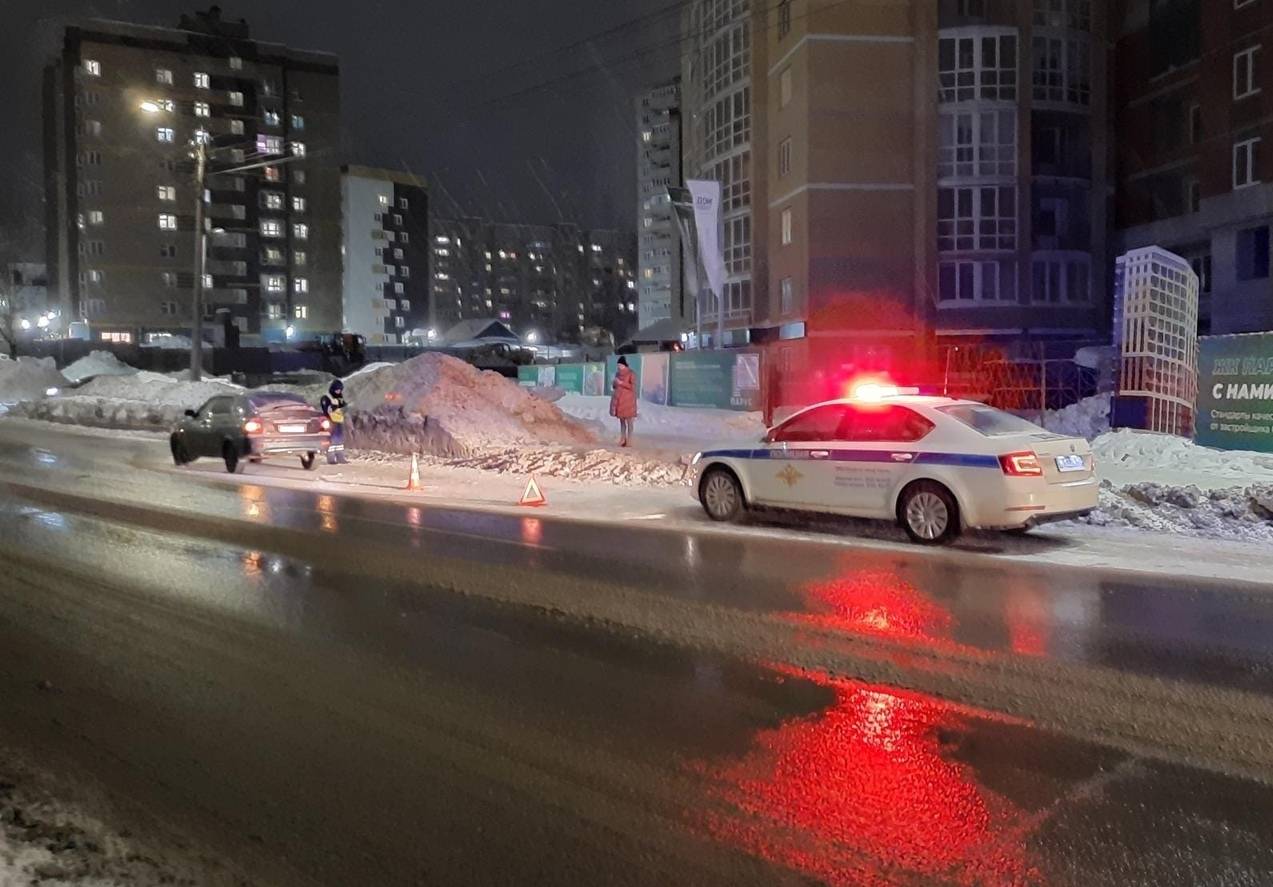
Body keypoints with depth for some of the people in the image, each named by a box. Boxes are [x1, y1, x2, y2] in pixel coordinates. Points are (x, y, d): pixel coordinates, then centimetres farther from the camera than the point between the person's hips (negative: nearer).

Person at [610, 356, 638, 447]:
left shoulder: (631, 374, -6)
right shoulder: (618, 374, 12)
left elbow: (633, 387, -13)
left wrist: (621, 383, -16)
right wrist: (615, 383, -4)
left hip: (628, 399, -6)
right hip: (619, 399, 6)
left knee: (629, 421, -5)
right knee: (621, 420, 7)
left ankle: (629, 440, -3)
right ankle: (622, 440, 9)